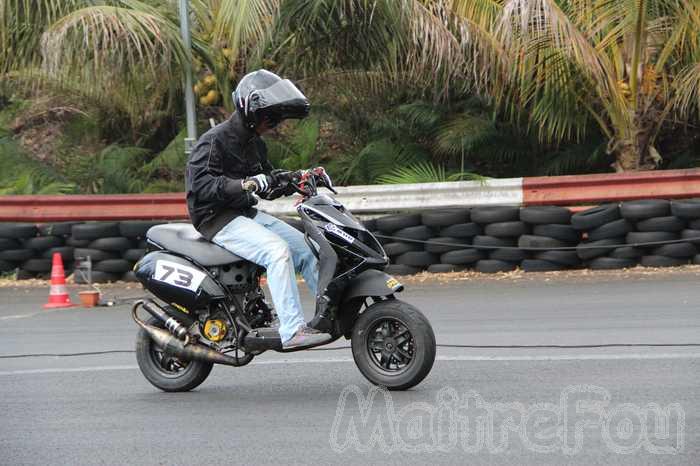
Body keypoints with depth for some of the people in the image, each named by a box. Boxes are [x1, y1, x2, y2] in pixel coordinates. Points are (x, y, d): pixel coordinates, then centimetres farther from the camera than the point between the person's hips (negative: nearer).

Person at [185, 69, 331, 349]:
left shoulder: (254, 144, 16)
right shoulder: (214, 140, -13)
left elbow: (268, 185, 23)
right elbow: (199, 184, -24)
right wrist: (245, 184, -34)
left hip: (246, 214, 9)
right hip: (217, 218, -9)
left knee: (305, 248, 2)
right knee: (277, 250, -28)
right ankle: (292, 331, -31)